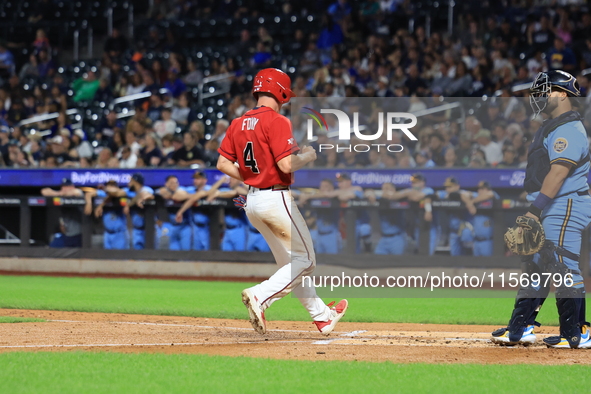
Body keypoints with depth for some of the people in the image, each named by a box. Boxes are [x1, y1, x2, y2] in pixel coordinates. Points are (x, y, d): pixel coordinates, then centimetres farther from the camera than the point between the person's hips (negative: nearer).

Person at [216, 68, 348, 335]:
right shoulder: (277, 122, -15)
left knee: (290, 263, 16)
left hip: (252, 201, 9)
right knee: (304, 260, 1)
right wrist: (308, 155, -3)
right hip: (276, 199, -9)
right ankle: (260, 296, -15)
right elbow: (287, 165, -22)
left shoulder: (238, 124, 8)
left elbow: (223, 164, 7)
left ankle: (322, 316, 24)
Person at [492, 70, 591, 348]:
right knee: (535, 265, 12)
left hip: (565, 208, -11)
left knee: (564, 268, -10)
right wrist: (534, 210, 19)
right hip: (550, 210, 11)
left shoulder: (568, 128, -15)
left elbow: (558, 173, -23)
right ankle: (521, 328, 16)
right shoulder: (551, 127, 19)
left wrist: (536, 209, -26)